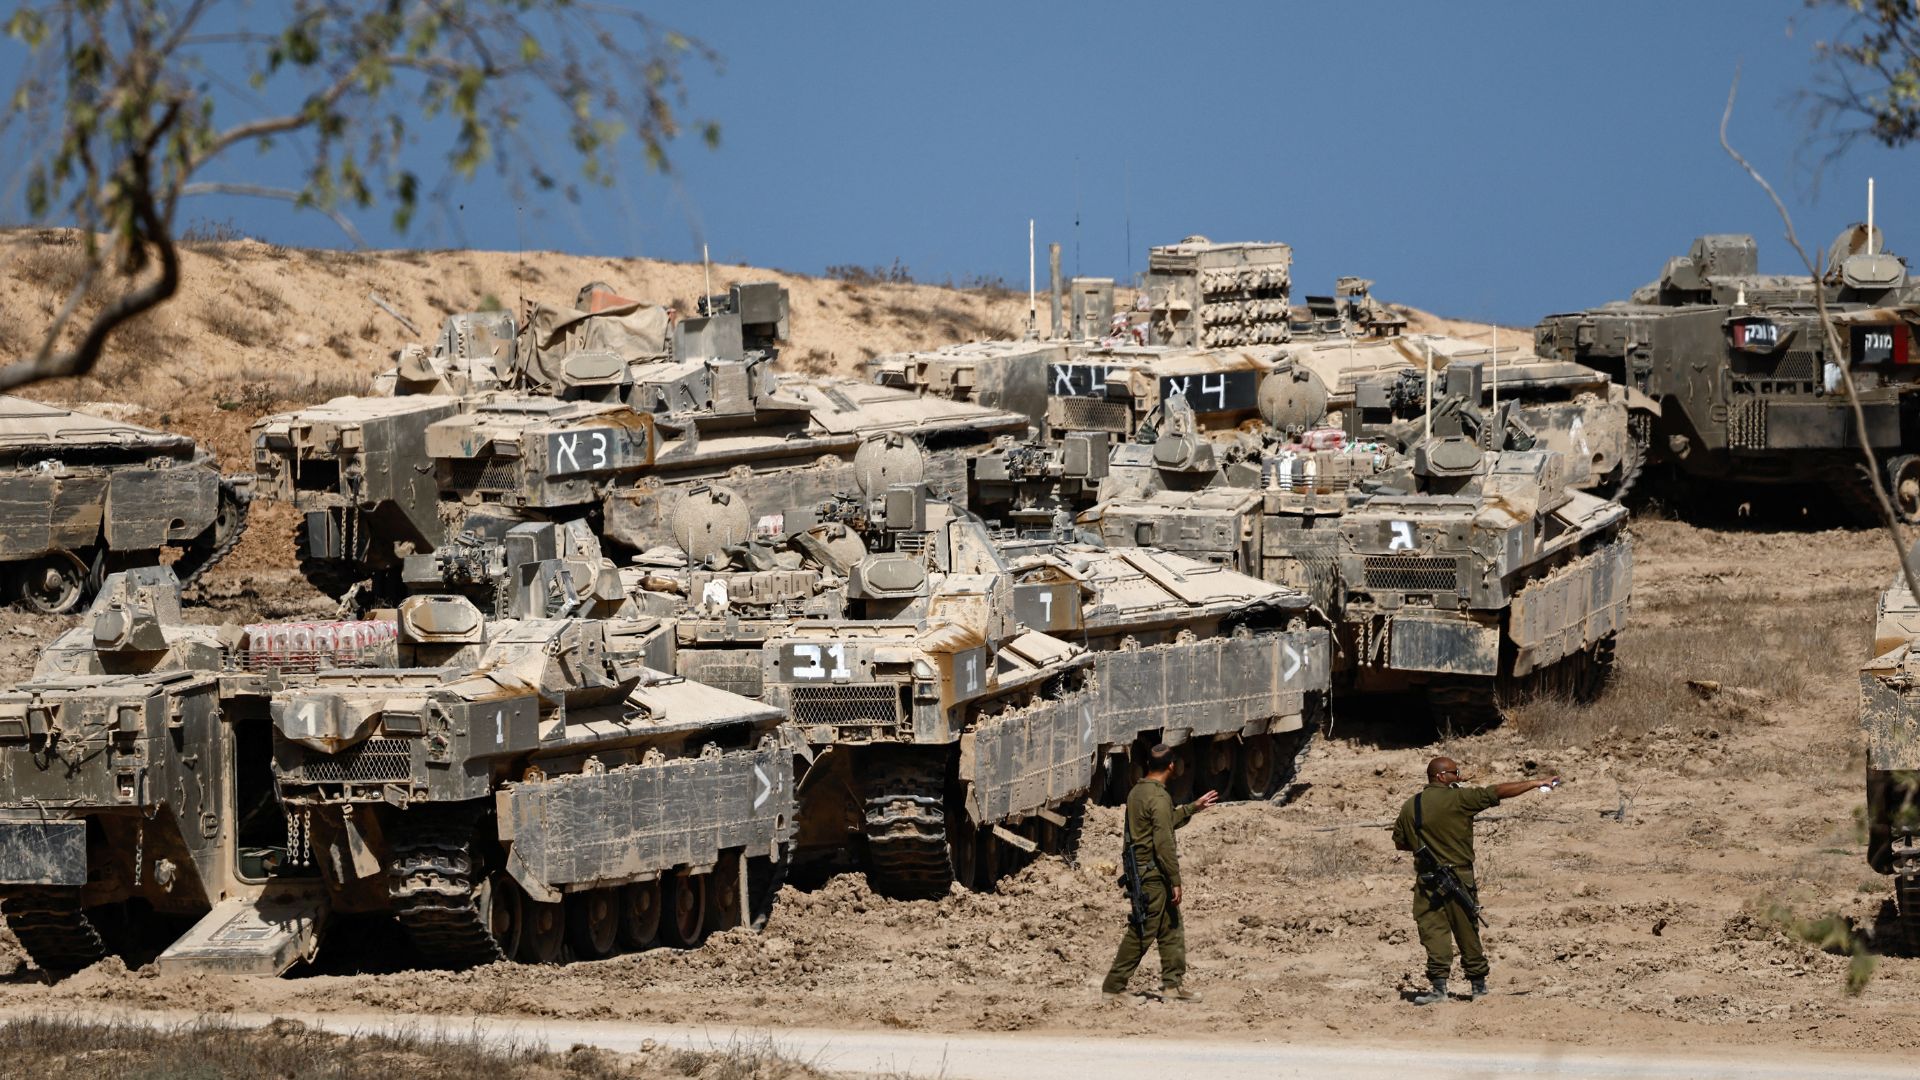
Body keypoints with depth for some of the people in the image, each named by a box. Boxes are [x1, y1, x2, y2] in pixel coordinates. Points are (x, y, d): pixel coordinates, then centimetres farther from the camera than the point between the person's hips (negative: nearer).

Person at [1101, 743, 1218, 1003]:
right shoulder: (1159, 797, -18)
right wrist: (1175, 881, -17)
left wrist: (1193, 807, 32)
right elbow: (1163, 843, -21)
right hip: (1153, 874, -10)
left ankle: (1172, 984, 18)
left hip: (1139, 869, 10)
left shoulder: (1137, 792, 12)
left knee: (1172, 930, 15)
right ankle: (1113, 988, -2)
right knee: (1141, 934, -4)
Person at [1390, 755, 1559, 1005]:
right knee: (1467, 935, 9)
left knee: (1434, 933, 0)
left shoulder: (1410, 807, 4)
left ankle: (1439, 986, -12)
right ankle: (1478, 985, 19)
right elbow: (1498, 793, -8)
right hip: (1459, 877, -2)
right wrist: (1537, 783, -3)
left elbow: (1400, 842, 13)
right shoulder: (1458, 799, -9)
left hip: (1427, 881, 2)